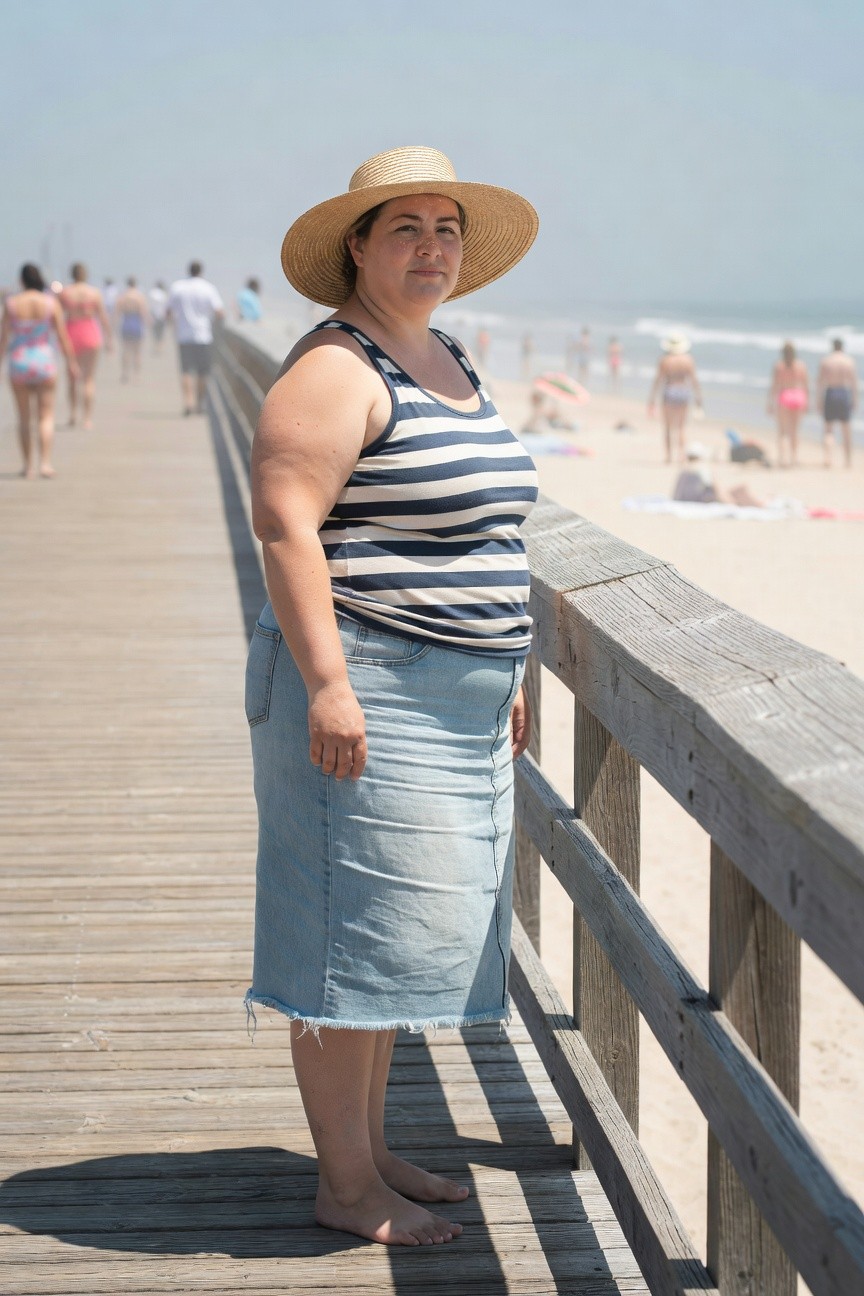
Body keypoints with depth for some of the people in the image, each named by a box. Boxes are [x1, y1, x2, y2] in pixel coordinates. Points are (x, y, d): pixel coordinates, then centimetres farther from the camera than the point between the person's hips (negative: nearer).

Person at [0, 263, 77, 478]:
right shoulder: (51, 302, -6)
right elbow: (62, 336, -4)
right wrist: (71, 362, 6)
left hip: (19, 363, 1)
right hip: (45, 362, -1)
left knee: (24, 418, 12)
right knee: (46, 417, 3)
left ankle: (28, 465, 14)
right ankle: (45, 463, -11)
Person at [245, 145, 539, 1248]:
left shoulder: (447, 363, 16)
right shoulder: (336, 369, -13)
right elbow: (284, 520, -20)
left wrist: (502, 675, 21)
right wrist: (325, 681, -26)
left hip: (448, 701, 10)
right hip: (364, 693, -10)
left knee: (399, 927, 15)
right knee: (354, 930, -4)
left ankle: (371, 1151, 26)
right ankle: (346, 1184, 5)